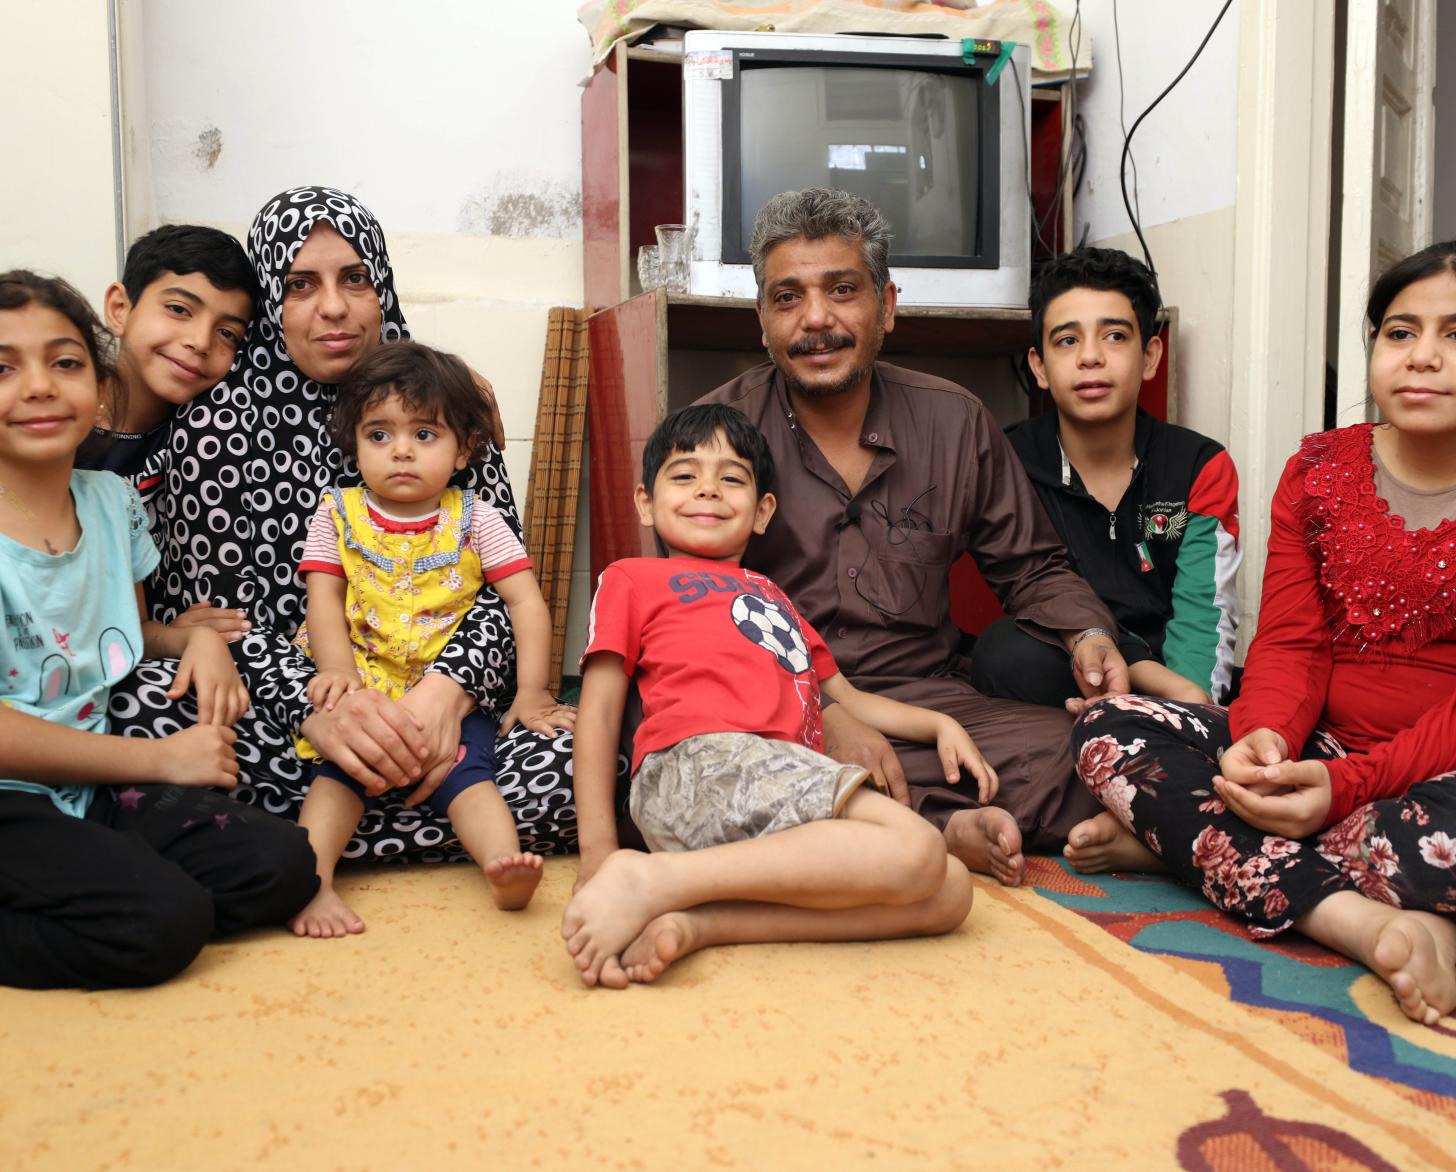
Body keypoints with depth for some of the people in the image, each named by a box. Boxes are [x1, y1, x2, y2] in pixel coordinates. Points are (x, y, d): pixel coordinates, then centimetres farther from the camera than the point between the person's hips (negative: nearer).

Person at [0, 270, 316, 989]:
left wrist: (195, 637, 0)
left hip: (93, 791, 7)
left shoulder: (112, 500, 5)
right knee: (165, 920, -27)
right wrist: (160, 759, -15)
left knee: (279, 866, -11)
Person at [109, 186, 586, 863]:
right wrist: (312, 709, -26)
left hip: (424, 711, 2)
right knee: (141, 704, -32)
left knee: (577, 769, -28)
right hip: (274, 722, -2)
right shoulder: (217, 425, 4)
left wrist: (447, 691, -21)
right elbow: (211, 610, -4)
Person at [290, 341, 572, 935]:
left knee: (467, 768, -26)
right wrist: (338, 669, -17)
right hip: (362, 687, 1)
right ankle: (312, 880, -34)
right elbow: (324, 597, 1)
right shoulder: (338, 513, 9)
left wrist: (531, 691, -7)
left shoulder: (474, 519, 6)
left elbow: (527, 602, 2)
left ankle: (502, 862, -44)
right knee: (339, 768, -24)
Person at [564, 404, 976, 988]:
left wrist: (939, 724, 25)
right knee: (914, 852, -27)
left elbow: (845, 697, 42)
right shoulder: (632, 578, 20)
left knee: (950, 891, -17)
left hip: (792, 786, 7)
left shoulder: (773, 598, 38)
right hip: (700, 761, -7)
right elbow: (600, 710, 9)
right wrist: (597, 849, -3)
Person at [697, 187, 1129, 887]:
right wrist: (822, 716, -22)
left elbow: (1030, 566, 19)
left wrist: (1087, 634, -5)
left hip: (927, 699, 2)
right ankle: (948, 830, -25)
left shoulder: (955, 422, 9)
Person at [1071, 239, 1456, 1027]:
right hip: (1319, 754, 4)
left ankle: (1190, 841, -19)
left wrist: (1349, 783, -26)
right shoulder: (1320, 469, 8)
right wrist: (1264, 738, -23)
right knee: (1111, 731, -17)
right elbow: (1289, 643, -1)